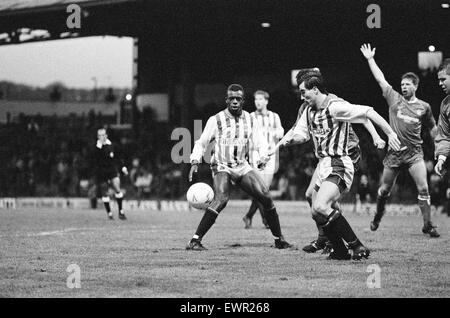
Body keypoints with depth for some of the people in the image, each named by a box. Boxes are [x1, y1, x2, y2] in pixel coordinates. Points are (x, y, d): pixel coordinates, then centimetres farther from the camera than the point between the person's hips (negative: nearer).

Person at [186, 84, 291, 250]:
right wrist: (195, 161, -15)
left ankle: (279, 240, 7)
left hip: (242, 166, 4)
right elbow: (201, 143, 0)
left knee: (265, 197, -9)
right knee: (221, 199, -29)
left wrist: (263, 157, -18)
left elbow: (260, 143, 4)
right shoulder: (216, 120, -7)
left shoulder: (250, 120, 4)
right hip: (221, 166, -4)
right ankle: (195, 241, -27)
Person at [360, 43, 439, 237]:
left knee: (423, 188, -14)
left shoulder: (424, 107, 6)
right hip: (394, 153, 1)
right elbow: (380, 79, 5)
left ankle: (428, 225, -8)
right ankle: (378, 216, 35)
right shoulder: (394, 99, 5)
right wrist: (370, 59, 4)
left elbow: (433, 129, 17)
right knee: (385, 189, 10)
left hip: (414, 153, -1)